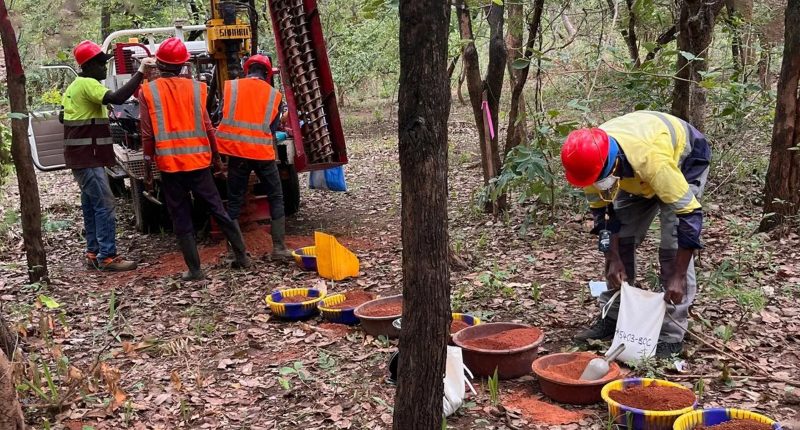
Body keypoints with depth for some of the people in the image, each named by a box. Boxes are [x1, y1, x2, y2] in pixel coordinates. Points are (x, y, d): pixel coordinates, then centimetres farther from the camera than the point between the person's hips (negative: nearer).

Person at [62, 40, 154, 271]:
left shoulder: (74, 87, 17)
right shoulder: (88, 84, -15)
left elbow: (63, 117, 24)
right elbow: (116, 98, -31)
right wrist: (139, 73, -29)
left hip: (81, 157, 10)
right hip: (88, 159, -10)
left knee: (91, 205, 13)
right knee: (105, 206, -10)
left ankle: (94, 253, 18)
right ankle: (108, 257, -9)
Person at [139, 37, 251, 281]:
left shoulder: (148, 91, -2)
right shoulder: (195, 87, 1)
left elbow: (148, 135, -4)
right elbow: (207, 127, 2)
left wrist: (147, 169, 3)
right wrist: (216, 158, 13)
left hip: (169, 164, -1)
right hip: (198, 160, 2)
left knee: (181, 218, 6)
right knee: (217, 208, 12)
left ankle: (194, 269, 7)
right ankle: (241, 256, 16)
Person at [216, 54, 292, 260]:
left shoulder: (230, 87, 3)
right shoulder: (274, 95, 5)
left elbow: (221, 117, 2)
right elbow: (274, 127, 8)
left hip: (236, 151, 1)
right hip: (263, 152, -1)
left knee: (235, 200, 11)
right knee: (276, 198, 12)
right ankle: (279, 247, 9)